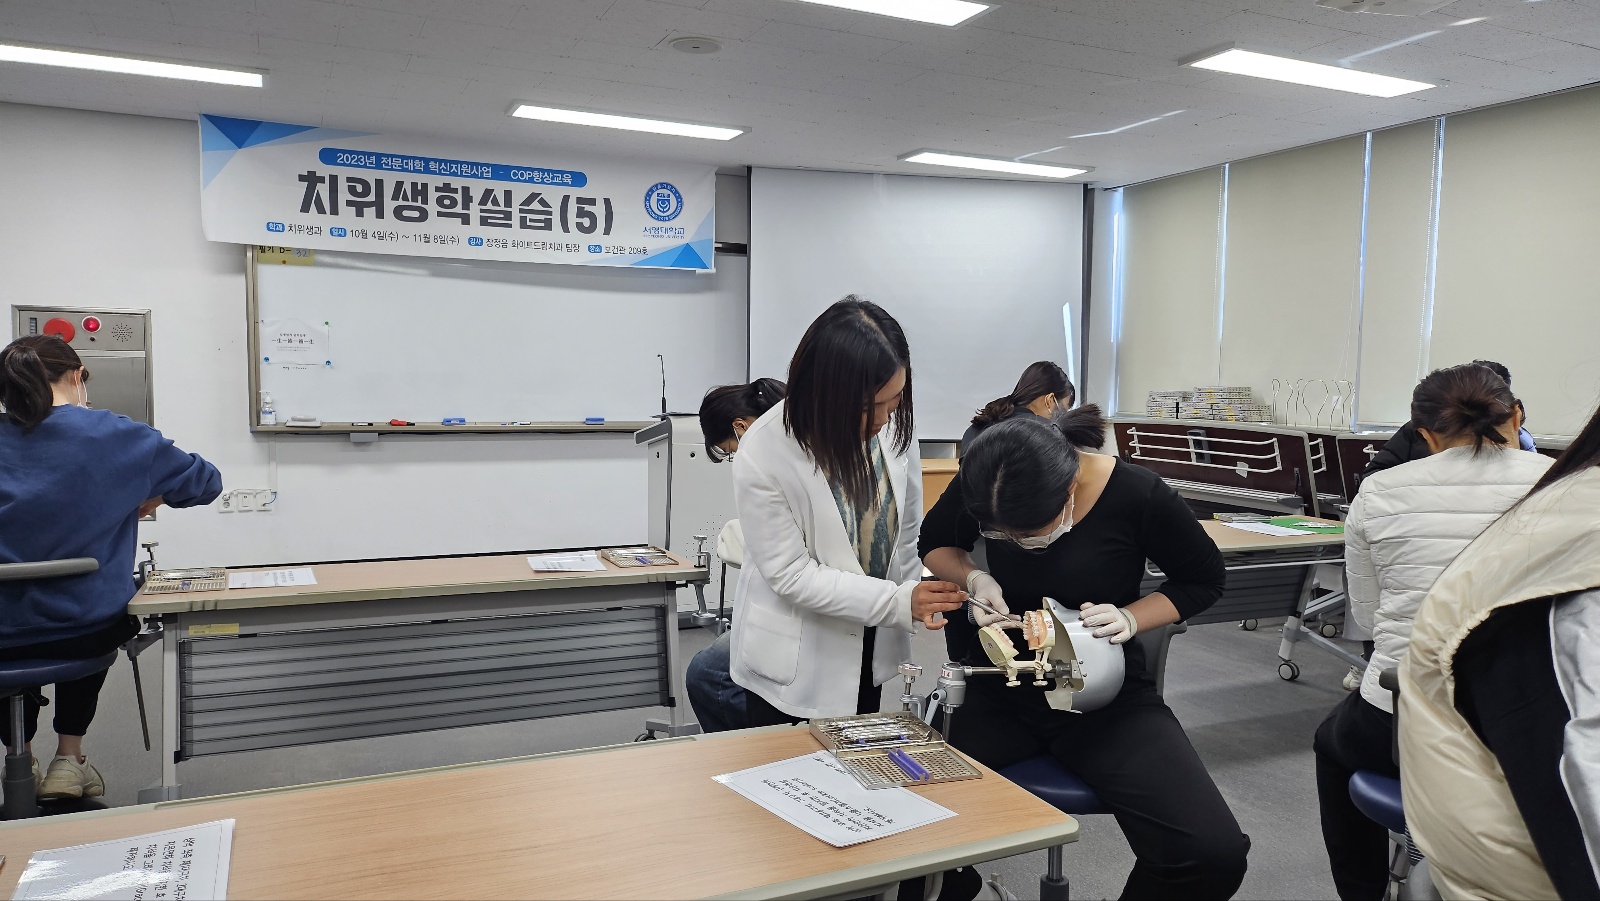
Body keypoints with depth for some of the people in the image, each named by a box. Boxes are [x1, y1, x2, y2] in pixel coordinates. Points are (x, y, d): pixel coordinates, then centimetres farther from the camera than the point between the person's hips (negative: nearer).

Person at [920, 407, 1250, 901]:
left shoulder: (1138, 495, -17)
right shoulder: (981, 485, -12)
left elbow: (1205, 579, 1)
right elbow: (934, 543, 9)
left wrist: (1129, 618, -17)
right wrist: (975, 578, -12)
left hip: (1106, 695, -1)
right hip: (1001, 687, 2)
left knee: (1213, 855, -23)